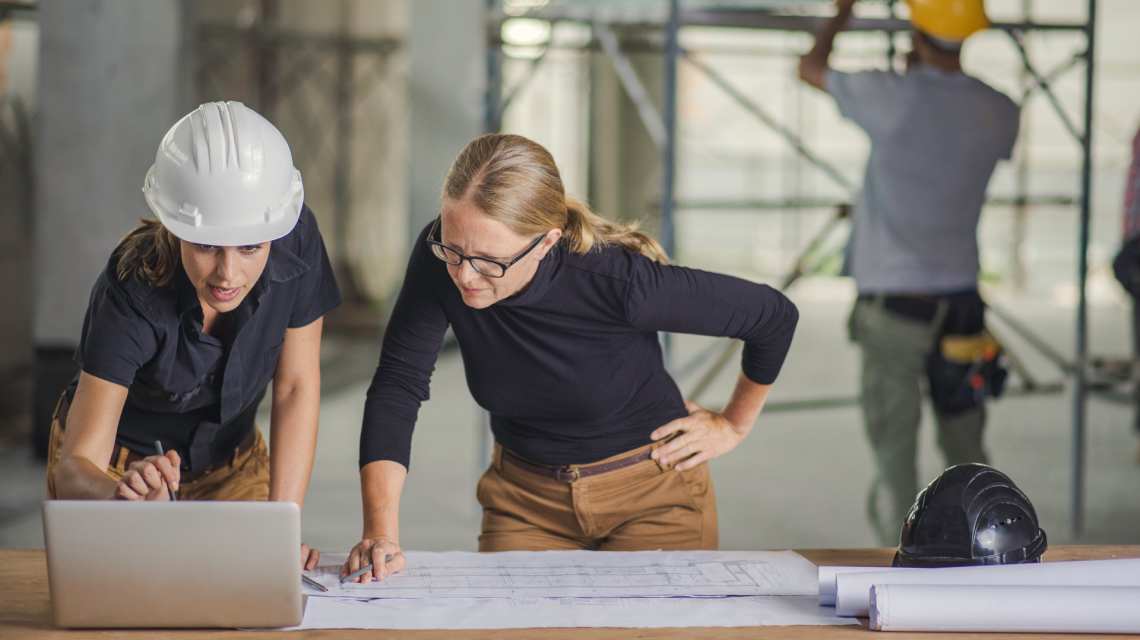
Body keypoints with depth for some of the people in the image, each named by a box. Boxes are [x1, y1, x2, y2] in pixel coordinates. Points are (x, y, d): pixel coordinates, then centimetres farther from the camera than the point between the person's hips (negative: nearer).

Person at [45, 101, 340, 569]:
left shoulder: (296, 242, -25)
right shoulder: (131, 296, -34)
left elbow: (296, 388, -15)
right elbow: (74, 469, -36)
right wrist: (121, 496, -59)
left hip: (229, 456, 3)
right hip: (117, 466, -2)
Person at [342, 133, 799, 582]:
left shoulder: (615, 282, -32)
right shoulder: (440, 261, -23)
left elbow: (774, 315, -20)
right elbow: (397, 384, -20)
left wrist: (733, 426, -5)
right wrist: (381, 531, -32)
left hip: (651, 496, -3)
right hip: (525, 497, 3)